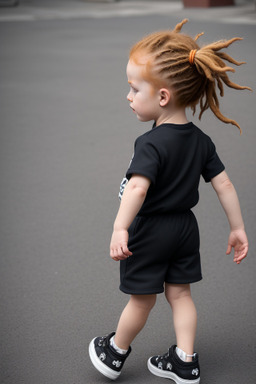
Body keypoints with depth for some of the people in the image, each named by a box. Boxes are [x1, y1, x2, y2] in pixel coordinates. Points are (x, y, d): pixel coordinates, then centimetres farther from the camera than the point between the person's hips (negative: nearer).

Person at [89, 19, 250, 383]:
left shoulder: (152, 143, -23)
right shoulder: (201, 140, -1)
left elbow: (137, 187, -37)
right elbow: (223, 184, 1)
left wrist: (119, 229, -43)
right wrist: (238, 228, 8)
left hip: (149, 232, -6)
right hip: (185, 227, 6)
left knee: (142, 299, 9)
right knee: (179, 293, 17)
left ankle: (114, 353, 32)